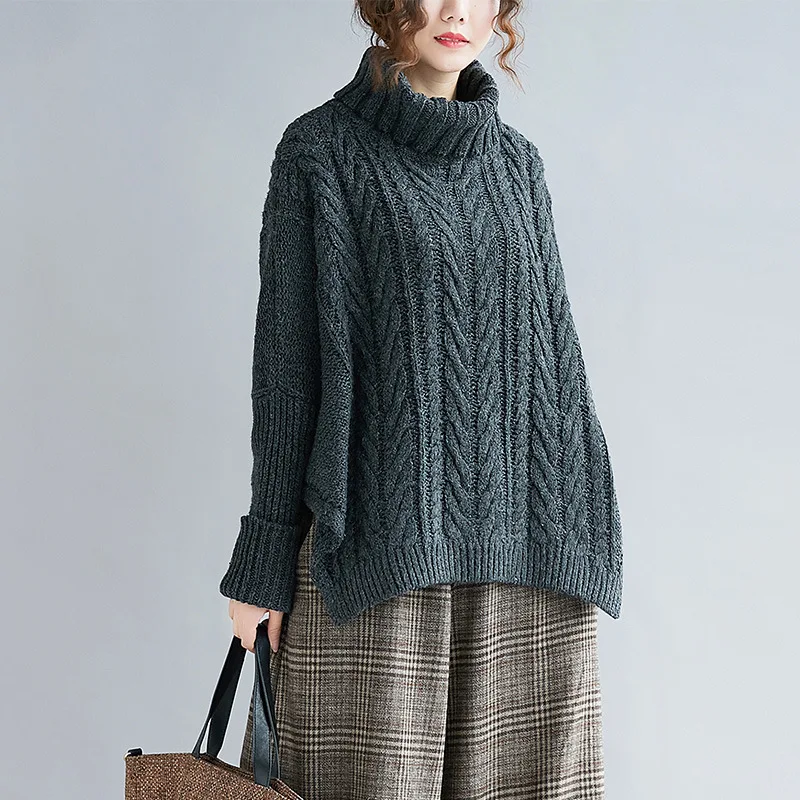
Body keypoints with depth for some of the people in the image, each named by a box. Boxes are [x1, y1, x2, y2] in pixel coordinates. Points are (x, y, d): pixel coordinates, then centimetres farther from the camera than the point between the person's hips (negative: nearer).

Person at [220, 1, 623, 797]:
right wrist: (266, 561, -4)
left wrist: (582, 539, 11)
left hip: (524, 547, 4)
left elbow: (553, 340, 15)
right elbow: (286, 359, -2)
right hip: (380, 541, -4)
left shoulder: (516, 162, 14)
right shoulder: (322, 149, 1)